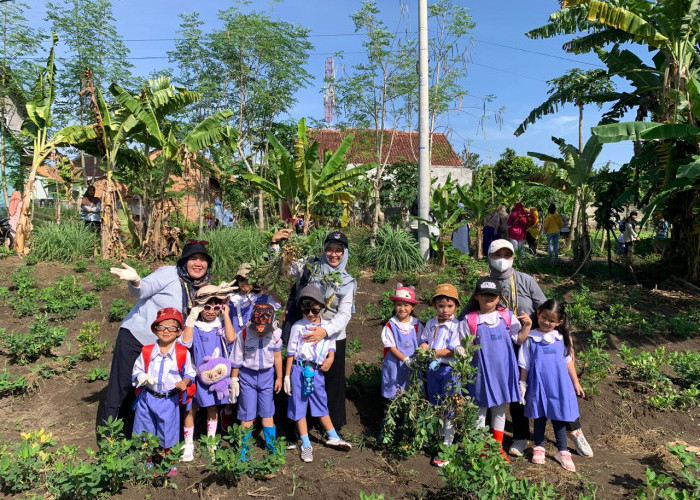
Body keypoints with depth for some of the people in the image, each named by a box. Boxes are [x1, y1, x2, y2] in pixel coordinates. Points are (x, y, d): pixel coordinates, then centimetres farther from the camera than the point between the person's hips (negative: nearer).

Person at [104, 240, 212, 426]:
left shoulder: (202, 288, 4)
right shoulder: (170, 274, -14)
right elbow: (142, 290, -24)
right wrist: (135, 280, -45)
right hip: (135, 336, -6)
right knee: (121, 384, -1)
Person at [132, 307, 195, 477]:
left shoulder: (183, 353, -7)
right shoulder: (147, 351, -4)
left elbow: (189, 373, 3)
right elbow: (136, 371, 4)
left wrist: (185, 382, -17)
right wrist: (142, 378, -17)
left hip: (169, 400, -1)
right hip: (147, 398, 2)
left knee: (168, 434, 9)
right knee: (145, 434, 13)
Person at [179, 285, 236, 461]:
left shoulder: (221, 325, -2)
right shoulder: (194, 326, -8)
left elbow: (231, 338, -21)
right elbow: (186, 342, -25)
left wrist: (226, 315, -18)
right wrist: (191, 318, -25)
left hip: (216, 374, 3)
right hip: (196, 375, -2)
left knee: (212, 407, 16)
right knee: (191, 409, 4)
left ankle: (211, 441, 31)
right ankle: (188, 444, 19)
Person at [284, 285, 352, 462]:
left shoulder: (327, 326, 4)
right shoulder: (298, 327, -4)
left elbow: (331, 347, 13)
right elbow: (291, 353, -2)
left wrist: (330, 358, -9)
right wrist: (287, 376, -2)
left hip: (318, 371, 2)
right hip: (300, 370, -2)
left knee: (321, 404, 13)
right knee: (299, 406, 5)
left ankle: (333, 437, 29)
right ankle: (305, 445, 16)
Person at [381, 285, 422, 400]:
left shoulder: (416, 324, -1)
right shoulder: (390, 325, -9)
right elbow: (391, 347, -11)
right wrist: (406, 359, -21)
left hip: (413, 363, 2)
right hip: (395, 364, -2)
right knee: (395, 394, 5)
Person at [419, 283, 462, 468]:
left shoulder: (456, 326, -11)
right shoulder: (431, 324, 7)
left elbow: (454, 351, -16)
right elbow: (423, 341, 15)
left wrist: (434, 352, -19)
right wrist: (424, 347, -8)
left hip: (449, 369, -6)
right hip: (432, 368, 6)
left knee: (449, 410, -3)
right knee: (435, 407, 20)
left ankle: (446, 447, 4)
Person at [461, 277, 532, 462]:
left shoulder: (507, 316, -1)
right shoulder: (469, 320, -9)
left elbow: (519, 339, 4)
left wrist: (527, 326, -9)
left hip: (502, 371, 3)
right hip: (481, 372, -3)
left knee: (500, 409, 17)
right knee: (480, 410, 9)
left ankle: (498, 447, 33)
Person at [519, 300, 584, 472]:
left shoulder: (562, 338, 1)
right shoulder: (531, 338, -6)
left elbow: (568, 361, 9)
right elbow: (524, 364, -2)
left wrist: (576, 383, 12)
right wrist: (522, 384, -2)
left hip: (559, 385, 1)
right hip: (538, 385, -1)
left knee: (559, 417, 9)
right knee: (539, 416, 12)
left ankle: (562, 452, 22)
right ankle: (539, 448, 28)